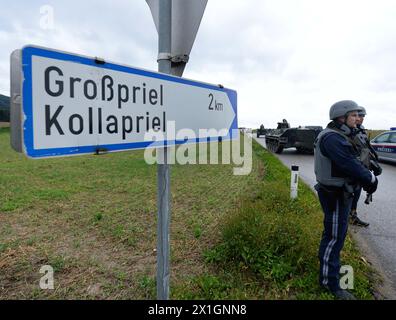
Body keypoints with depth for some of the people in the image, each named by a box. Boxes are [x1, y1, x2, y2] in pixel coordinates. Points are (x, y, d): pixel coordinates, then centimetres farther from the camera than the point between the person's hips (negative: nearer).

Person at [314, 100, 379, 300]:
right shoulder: (332, 138, -22)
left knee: (336, 233, 24)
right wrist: (371, 179, -13)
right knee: (334, 236, -1)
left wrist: (367, 177, -1)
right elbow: (350, 165, -26)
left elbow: (352, 161, 11)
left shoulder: (340, 136, 11)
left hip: (340, 191, 10)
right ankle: (329, 281, 12)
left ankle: (329, 262, 44)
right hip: (335, 194, -10)